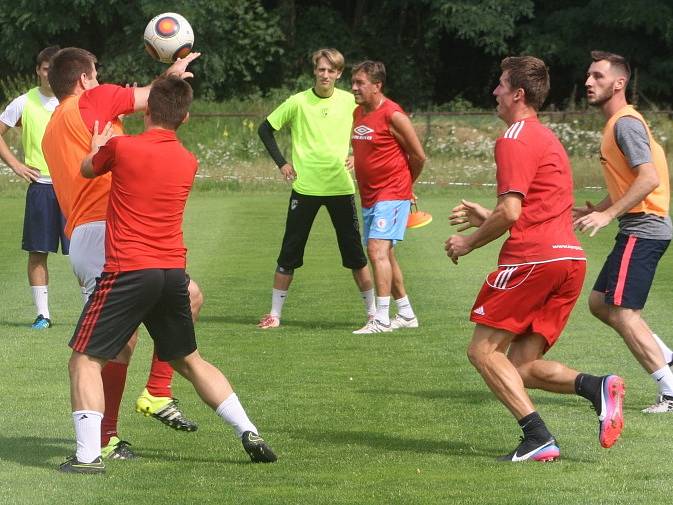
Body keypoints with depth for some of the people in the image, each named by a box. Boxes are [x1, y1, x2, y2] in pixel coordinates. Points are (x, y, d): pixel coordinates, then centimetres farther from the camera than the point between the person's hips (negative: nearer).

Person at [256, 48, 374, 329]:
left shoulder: (350, 101, 1)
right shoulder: (298, 102, -3)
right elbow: (265, 129, 5)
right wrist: (281, 163, -1)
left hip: (341, 187, 1)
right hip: (305, 187, -1)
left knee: (355, 254, 3)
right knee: (289, 254, 2)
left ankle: (372, 312, 13)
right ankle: (275, 314, 10)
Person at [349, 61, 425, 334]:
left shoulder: (393, 115, -15)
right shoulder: (358, 113, 9)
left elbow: (418, 156, -8)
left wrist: (405, 183, 6)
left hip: (392, 193, -9)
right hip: (368, 195, 9)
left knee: (378, 248, -20)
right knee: (382, 254, 15)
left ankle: (382, 319, -22)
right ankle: (406, 314, 27)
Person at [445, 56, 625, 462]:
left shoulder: (515, 140, -6)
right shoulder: (547, 138, 25)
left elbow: (510, 212, -15)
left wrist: (469, 242, -1)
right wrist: (486, 217, 28)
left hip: (534, 257, -9)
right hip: (572, 258, 9)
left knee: (484, 349, -1)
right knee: (521, 365, 10)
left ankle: (538, 438, -15)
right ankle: (598, 387, -14)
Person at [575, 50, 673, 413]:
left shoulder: (626, 124, -15)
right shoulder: (617, 123, 17)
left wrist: (608, 215, -26)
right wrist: (594, 210, 18)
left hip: (643, 230, -10)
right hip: (637, 230, 10)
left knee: (621, 312, -11)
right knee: (599, 303, 15)